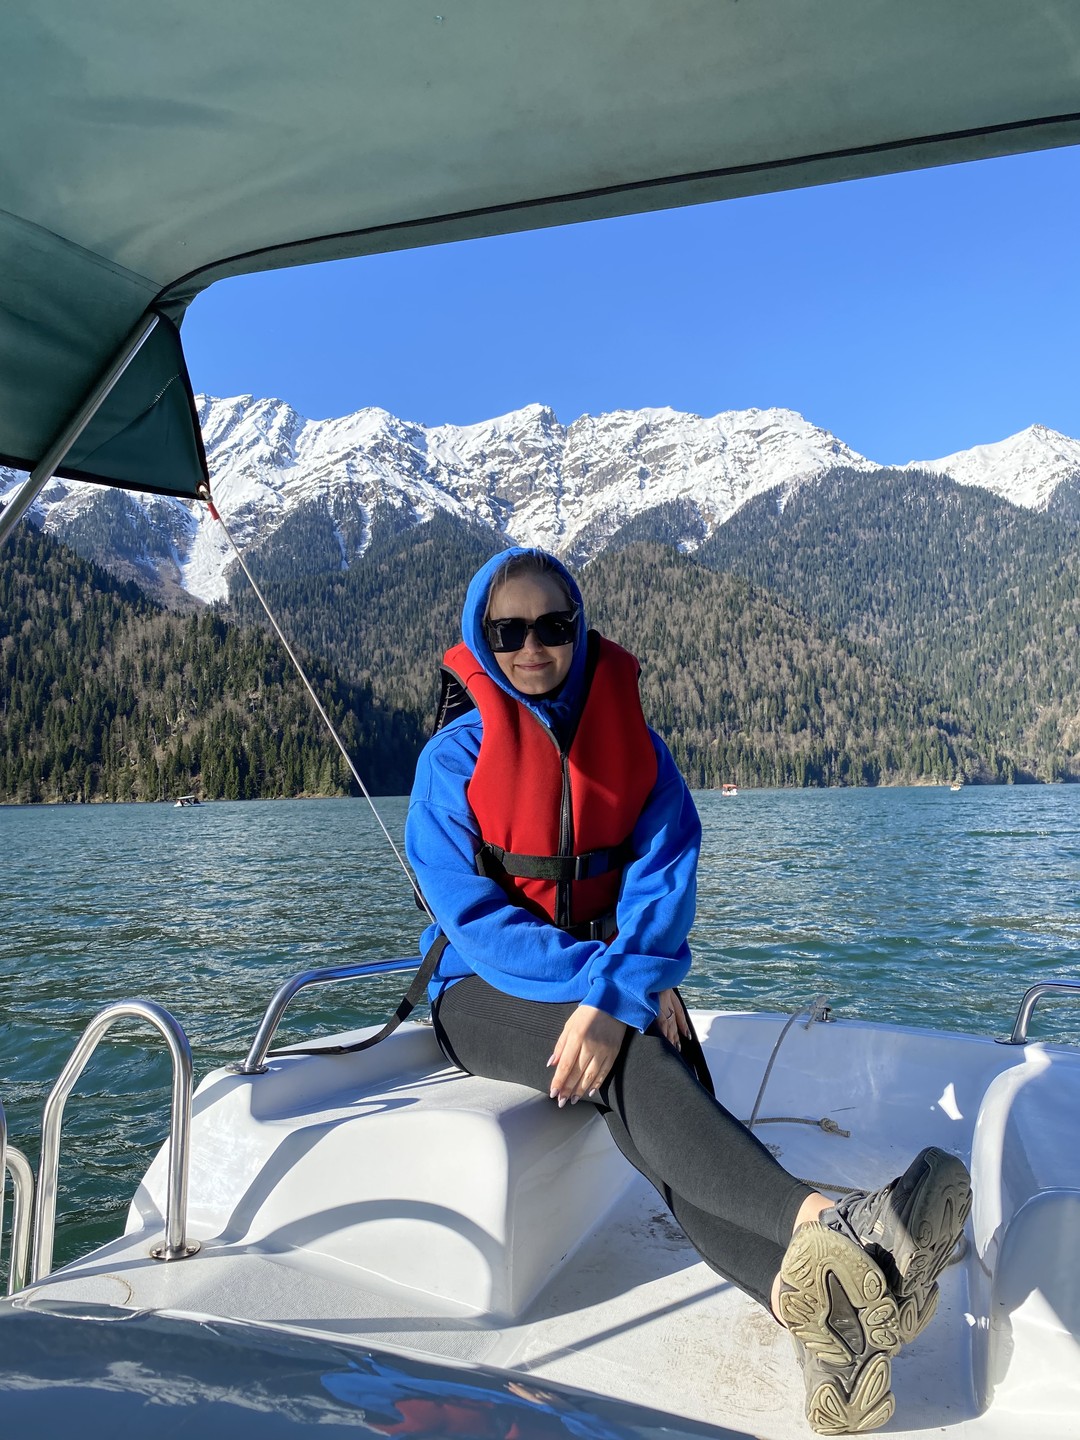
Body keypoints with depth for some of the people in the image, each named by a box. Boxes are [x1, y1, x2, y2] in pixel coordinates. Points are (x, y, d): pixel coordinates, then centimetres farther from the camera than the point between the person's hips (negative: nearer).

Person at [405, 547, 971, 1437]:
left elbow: (665, 871, -9)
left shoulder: (628, 736, 2)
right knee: (635, 1062, -33)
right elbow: (474, 917, -13)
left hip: (612, 980, 3)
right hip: (486, 995, -2)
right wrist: (626, 987, -23)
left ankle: (818, 1309, -49)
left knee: (648, 1102, -29)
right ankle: (824, 1226, -52)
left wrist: (617, 994, -28)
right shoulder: (455, 755, -6)